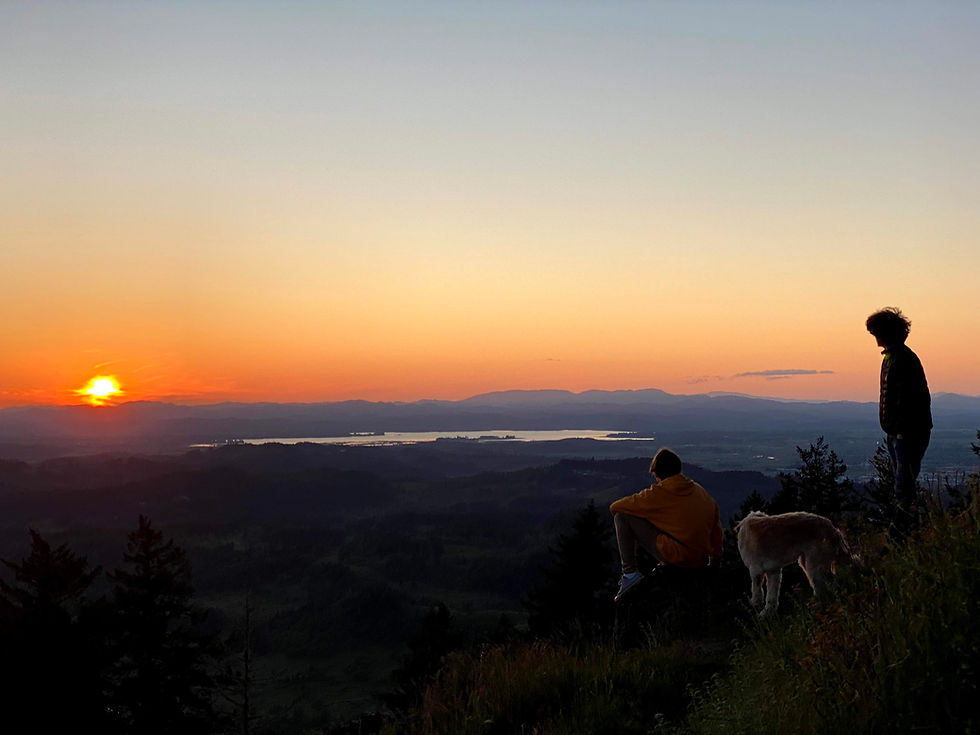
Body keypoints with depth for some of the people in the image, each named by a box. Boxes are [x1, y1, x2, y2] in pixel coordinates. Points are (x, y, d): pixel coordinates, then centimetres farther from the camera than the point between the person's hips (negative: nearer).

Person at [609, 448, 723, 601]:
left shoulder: (659, 493, -8)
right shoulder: (700, 490, 10)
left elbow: (614, 508, -2)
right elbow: (716, 527, 13)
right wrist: (714, 564, 24)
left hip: (677, 557, -7)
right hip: (700, 561, 7)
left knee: (622, 517, -1)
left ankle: (630, 573, -3)